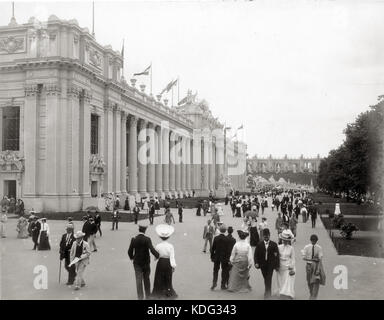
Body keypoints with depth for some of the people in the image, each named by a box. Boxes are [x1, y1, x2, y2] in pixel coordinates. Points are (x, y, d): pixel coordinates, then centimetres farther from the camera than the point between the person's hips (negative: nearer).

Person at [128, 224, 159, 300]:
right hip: (146, 262, 0)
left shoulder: (134, 239, -9)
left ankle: (140, 297, -2)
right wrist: (157, 255, -4)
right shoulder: (147, 239, -15)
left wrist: (131, 257, 16)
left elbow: (130, 251, -4)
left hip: (137, 262, 0)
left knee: (139, 280, 2)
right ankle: (148, 295, 26)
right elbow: (152, 250, -22)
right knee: (146, 279, 16)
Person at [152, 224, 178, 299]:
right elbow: (172, 257, -14)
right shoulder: (170, 246, -12)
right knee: (168, 279, 14)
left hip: (160, 263, 0)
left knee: (159, 278, 11)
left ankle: (159, 294, 14)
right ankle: (168, 293, 20)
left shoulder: (158, 246, -10)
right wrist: (173, 266, -10)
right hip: (168, 263, 0)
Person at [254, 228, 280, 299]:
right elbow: (256, 254, 0)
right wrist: (256, 263, -12)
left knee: (269, 278, -9)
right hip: (262, 264, 2)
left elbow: (277, 255, -3)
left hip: (270, 264, -2)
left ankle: (268, 292, -5)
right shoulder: (259, 244, 2)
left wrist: (277, 265, -6)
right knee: (265, 278, 13)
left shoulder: (274, 244, -2)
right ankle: (267, 291, 30)